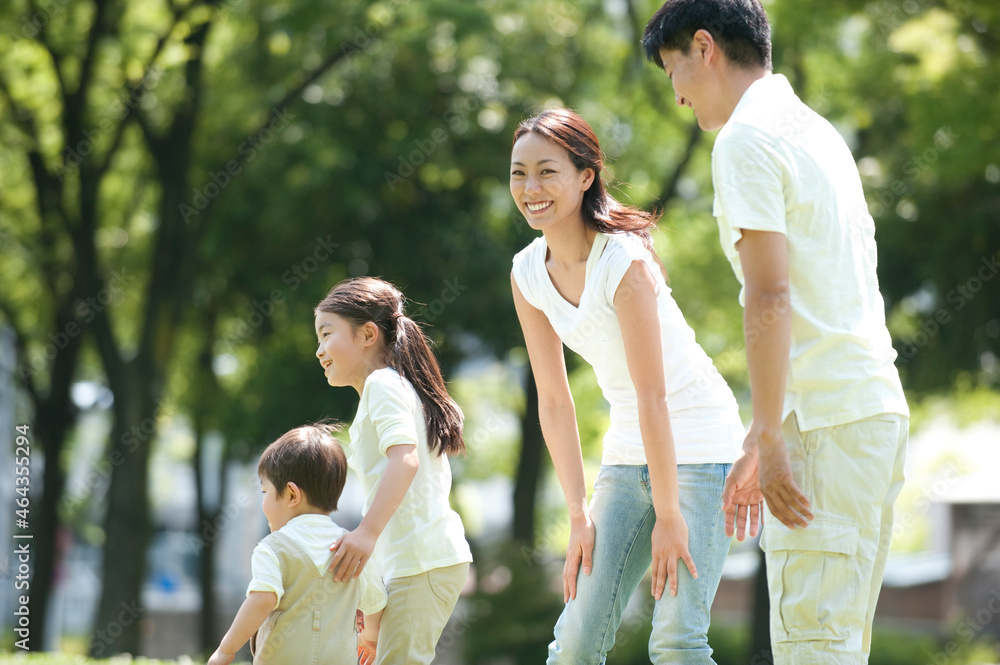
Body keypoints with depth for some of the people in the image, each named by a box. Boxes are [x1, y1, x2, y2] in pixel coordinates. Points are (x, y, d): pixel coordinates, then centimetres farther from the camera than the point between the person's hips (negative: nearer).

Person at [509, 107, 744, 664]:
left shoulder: (625, 262, -21)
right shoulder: (528, 274, -1)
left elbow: (653, 397, -20)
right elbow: (554, 399, 2)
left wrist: (668, 516, -18)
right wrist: (580, 515, -2)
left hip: (699, 446, -6)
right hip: (628, 452, 6)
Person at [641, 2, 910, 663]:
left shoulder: (747, 138, -7)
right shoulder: (817, 130, 22)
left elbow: (771, 296, -17)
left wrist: (769, 442, -17)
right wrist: (760, 440, 25)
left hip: (825, 419, -9)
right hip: (880, 408, 9)